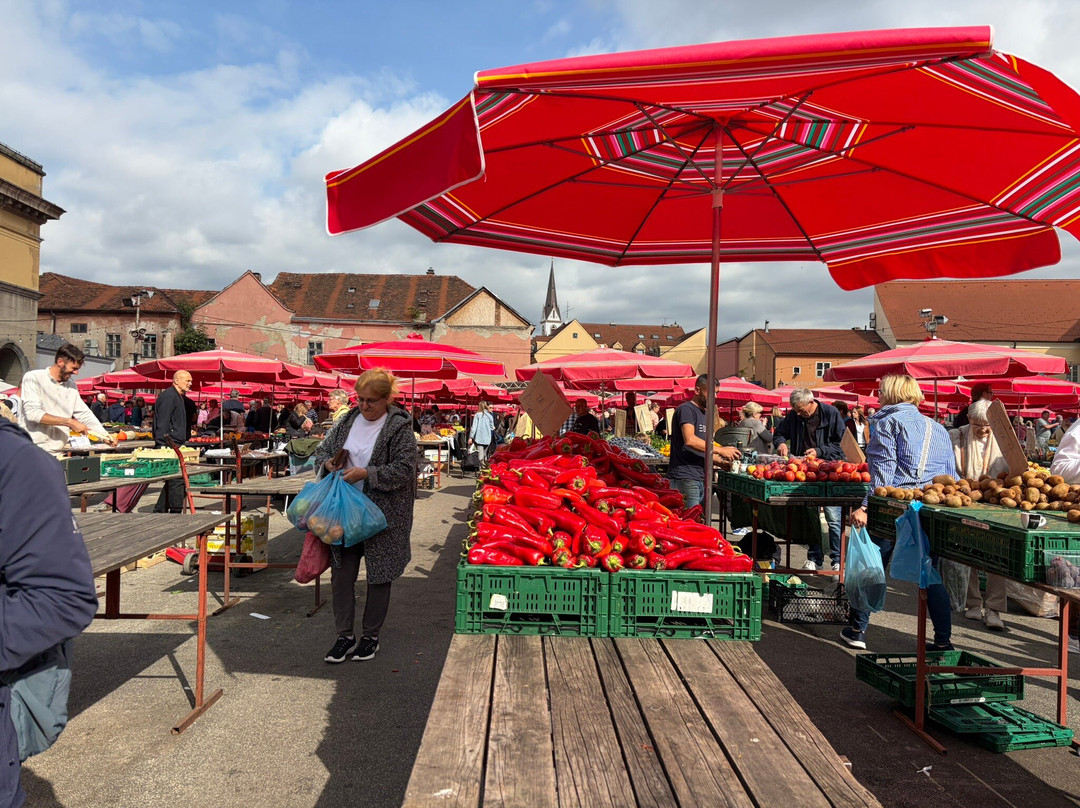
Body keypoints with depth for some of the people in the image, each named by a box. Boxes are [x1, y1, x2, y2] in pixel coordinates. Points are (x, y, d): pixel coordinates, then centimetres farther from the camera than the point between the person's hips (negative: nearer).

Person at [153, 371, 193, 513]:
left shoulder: (179, 397, 21)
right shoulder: (169, 396, -11)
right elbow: (162, 424, -18)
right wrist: (163, 446, -22)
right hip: (168, 446, -11)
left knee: (173, 481, 13)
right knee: (177, 480, -11)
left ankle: (159, 512, 21)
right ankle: (176, 512, -7)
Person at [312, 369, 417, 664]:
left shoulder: (400, 427, -9)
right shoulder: (346, 421, 6)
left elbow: (404, 470, -15)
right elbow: (321, 451, 16)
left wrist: (367, 473, -22)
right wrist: (328, 463, -7)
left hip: (383, 515, -4)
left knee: (379, 577, 8)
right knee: (341, 574, 6)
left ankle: (370, 636, 25)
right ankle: (345, 636, 21)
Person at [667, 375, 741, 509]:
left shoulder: (704, 414, 22)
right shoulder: (686, 409, -7)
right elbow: (690, 440, -22)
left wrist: (720, 460, 10)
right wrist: (720, 450, -18)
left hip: (701, 478, 9)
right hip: (685, 479, -9)